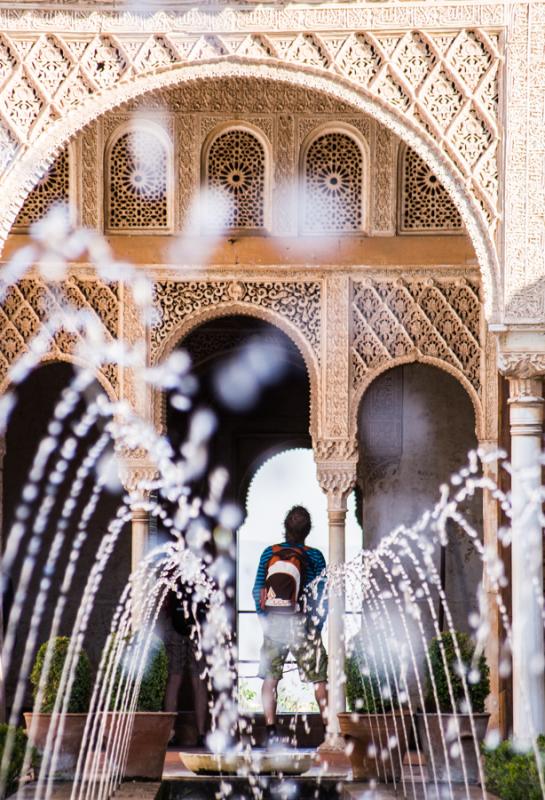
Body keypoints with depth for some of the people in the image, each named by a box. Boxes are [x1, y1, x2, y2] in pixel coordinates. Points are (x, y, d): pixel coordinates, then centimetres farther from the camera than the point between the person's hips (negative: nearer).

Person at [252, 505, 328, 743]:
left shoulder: (269, 553, 3)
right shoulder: (314, 557, -2)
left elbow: (257, 590, 5)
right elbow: (321, 595, 0)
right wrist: (318, 626, 10)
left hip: (272, 623, 2)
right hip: (302, 624, -2)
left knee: (270, 677, 8)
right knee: (319, 678, 3)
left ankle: (271, 729, 0)